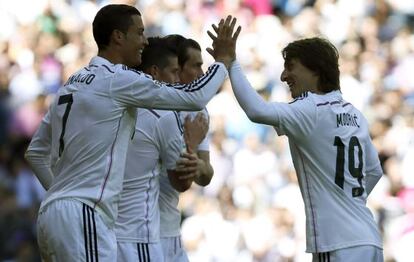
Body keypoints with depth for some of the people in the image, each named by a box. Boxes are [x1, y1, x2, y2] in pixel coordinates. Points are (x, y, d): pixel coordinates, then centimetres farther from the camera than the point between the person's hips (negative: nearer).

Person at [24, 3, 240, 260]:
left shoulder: (73, 83, 18)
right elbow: (194, 97, -6)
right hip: (81, 216, -9)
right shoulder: (118, 79, -8)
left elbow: (35, 152, 23)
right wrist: (223, 60, 9)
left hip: (52, 211, 9)